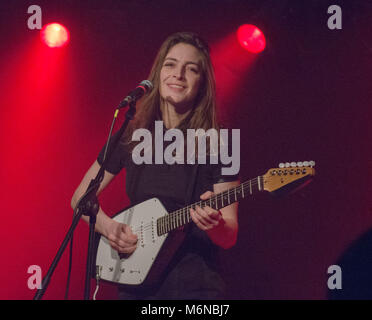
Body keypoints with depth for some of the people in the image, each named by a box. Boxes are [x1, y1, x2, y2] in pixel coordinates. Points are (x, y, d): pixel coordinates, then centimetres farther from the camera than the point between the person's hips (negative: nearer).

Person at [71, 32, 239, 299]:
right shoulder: (131, 138, 2)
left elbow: (230, 237, -6)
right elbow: (80, 197, 11)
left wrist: (215, 225, -28)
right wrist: (107, 226, -7)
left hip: (195, 287, -2)